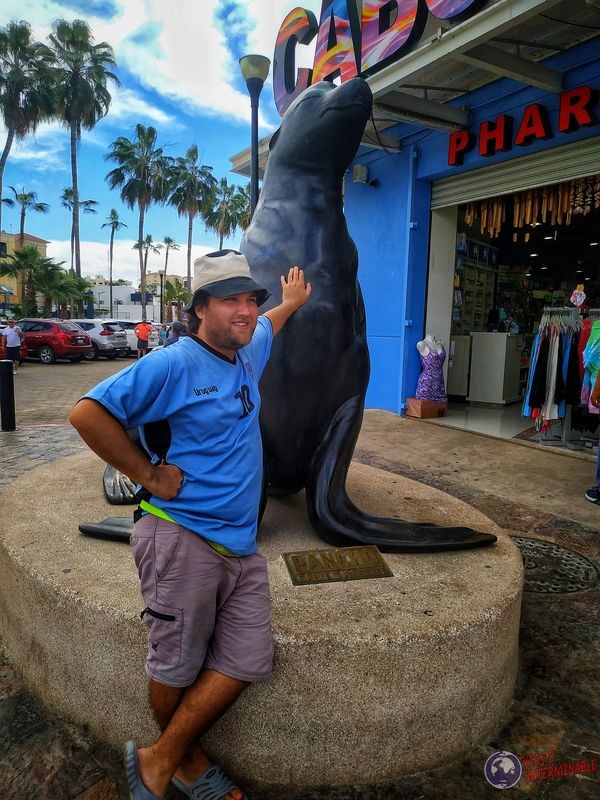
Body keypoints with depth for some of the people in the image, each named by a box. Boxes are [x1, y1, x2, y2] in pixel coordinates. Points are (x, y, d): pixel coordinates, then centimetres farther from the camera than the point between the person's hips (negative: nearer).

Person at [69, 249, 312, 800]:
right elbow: (88, 413, -16)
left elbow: (266, 326, 37)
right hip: (182, 539, -7)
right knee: (178, 667, 9)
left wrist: (293, 301, 51)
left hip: (241, 544, 8)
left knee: (246, 663, 7)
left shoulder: (246, 353, 12)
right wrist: (148, 474, -13)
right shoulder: (174, 364, -12)